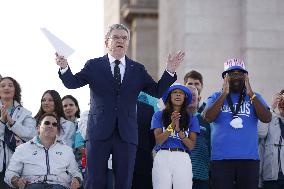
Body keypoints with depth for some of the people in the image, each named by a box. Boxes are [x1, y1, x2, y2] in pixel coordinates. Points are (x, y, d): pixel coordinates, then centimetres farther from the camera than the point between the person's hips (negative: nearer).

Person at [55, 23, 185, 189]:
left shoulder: (138, 70, 13)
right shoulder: (94, 66, 8)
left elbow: (157, 91, 8)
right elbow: (72, 83, 0)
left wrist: (170, 72, -7)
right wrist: (64, 68, -20)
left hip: (127, 134, 2)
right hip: (99, 132, -2)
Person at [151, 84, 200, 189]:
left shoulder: (191, 119, 14)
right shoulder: (159, 115, 12)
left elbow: (191, 145, 6)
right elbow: (158, 140, 3)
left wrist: (178, 130, -8)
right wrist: (172, 125, -10)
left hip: (183, 159, 1)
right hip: (162, 157, -1)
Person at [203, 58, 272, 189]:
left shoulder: (254, 97, 12)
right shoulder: (216, 97, 10)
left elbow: (266, 118, -4)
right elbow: (208, 117, -8)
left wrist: (250, 94, -9)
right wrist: (224, 94, -10)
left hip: (249, 158, 1)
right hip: (221, 158, -1)